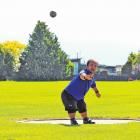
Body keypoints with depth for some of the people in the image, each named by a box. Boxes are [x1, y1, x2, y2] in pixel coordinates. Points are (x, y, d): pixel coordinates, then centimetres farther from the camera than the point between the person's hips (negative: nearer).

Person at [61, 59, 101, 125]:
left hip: (79, 97, 9)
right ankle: (73, 120, -4)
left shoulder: (92, 77, -6)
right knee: (72, 107, -23)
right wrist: (85, 76, -83)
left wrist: (97, 92, 34)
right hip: (68, 95, -9)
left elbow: (93, 85, 18)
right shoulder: (84, 72, -31)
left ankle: (86, 119, 43)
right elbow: (82, 75, -59)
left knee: (82, 107, 23)